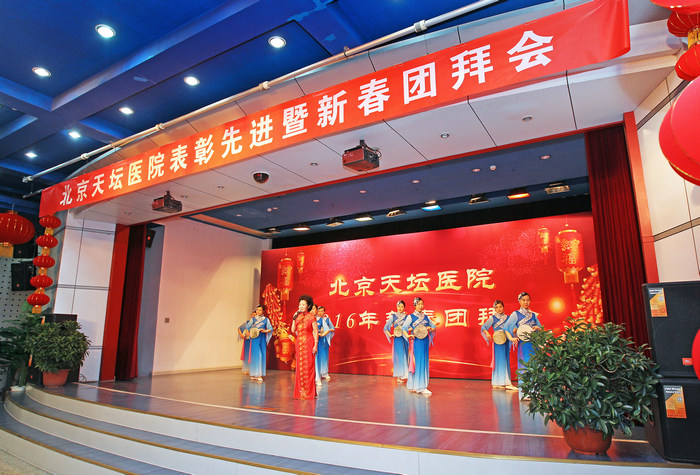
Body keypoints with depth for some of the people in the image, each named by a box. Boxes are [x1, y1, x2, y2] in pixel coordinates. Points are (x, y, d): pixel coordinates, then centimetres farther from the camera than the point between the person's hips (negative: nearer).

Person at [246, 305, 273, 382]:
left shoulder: (266, 319, 5)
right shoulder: (253, 319, 6)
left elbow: (270, 328, 1)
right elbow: (247, 327, 10)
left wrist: (265, 331, -16)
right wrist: (250, 335, -1)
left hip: (262, 339, 1)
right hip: (255, 339, -1)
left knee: (262, 355, -1)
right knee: (256, 355, -5)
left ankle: (260, 374, 5)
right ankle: (254, 374, 3)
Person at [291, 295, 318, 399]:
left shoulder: (311, 317, -6)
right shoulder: (298, 316, 8)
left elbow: (316, 332, -7)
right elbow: (293, 330, 8)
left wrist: (315, 345, -13)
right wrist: (294, 319, -2)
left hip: (308, 343, -5)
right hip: (299, 343, 5)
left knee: (308, 367, -3)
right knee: (300, 366, 8)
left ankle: (309, 392, 6)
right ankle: (300, 392, 17)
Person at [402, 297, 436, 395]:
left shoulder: (425, 317, 12)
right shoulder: (411, 317, -1)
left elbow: (434, 327, 17)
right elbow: (404, 328, -7)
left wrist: (430, 329, -4)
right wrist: (408, 336, -23)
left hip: (425, 342, 5)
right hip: (417, 342, -5)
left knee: (424, 363, 7)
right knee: (418, 362, -7)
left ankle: (416, 387, 17)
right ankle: (421, 387, -6)